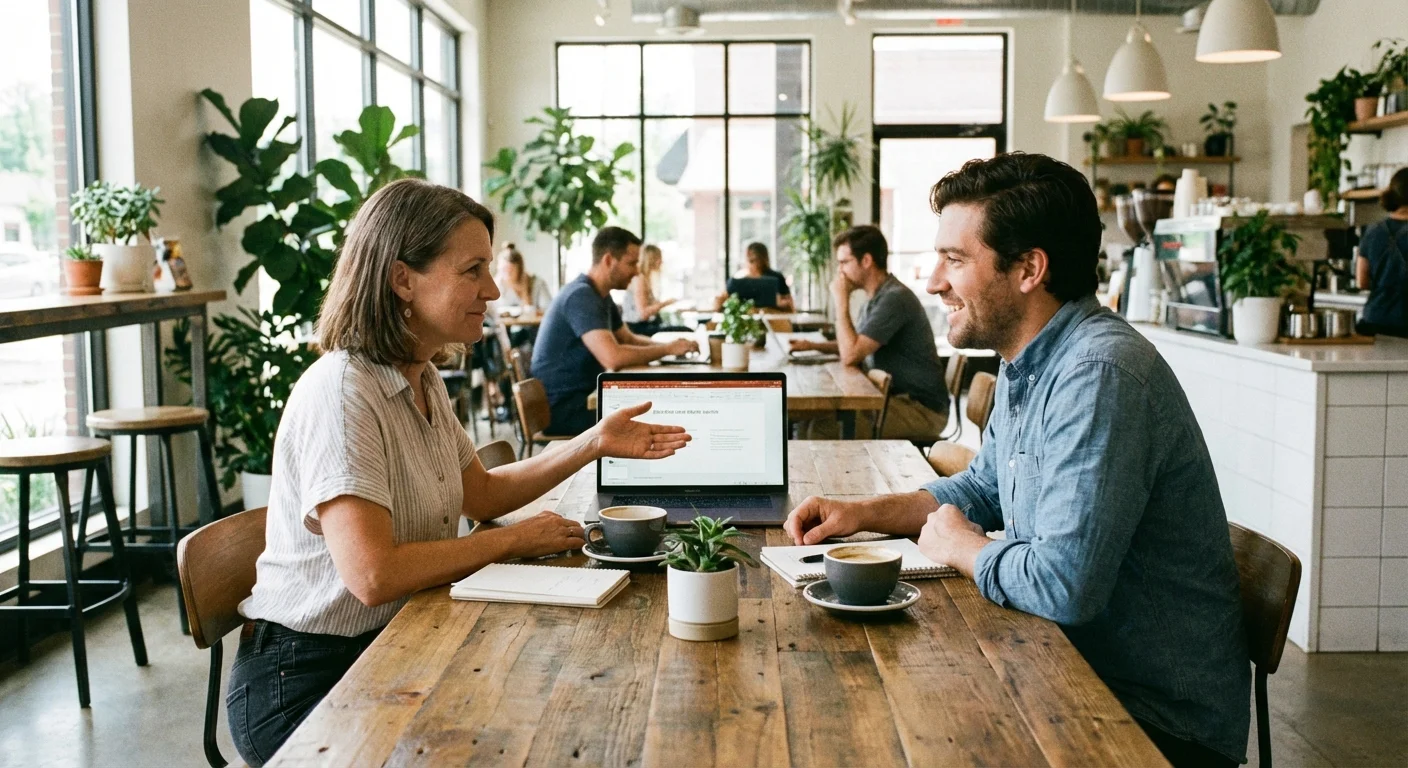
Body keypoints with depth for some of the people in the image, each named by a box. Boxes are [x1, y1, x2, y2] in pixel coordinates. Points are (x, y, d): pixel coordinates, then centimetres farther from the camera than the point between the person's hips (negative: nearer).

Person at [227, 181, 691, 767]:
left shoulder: (420, 380, 8)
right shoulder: (342, 391, -23)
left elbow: (481, 493, 19)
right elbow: (373, 575, -30)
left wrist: (594, 444, 9)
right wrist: (515, 541, -18)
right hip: (306, 682, -8)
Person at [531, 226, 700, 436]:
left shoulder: (601, 295, 11)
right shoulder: (581, 296, -20)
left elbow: (629, 339, 23)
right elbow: (613, 357, -32)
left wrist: (670, 345, 4)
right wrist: (667, 349, -18)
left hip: (583, 395, 10)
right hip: (561, 408, -10)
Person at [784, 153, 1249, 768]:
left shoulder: (1098, 374, -27)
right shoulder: (1029, 363, 6)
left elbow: (1064, 584, -33)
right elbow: (983, 489, 21)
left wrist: (959, 546, -13)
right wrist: (862, 513, 6)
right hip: (1077, 669, 8)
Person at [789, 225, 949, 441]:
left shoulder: (894, 298, -19)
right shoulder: (877, 297, 13)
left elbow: (850, 356, -23)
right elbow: (856, 346, 28)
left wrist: (841, 300, -14)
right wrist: (813, 345, 13)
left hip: (921, 408, -10)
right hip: (897, 397, 10)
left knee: (822, 429, -23)